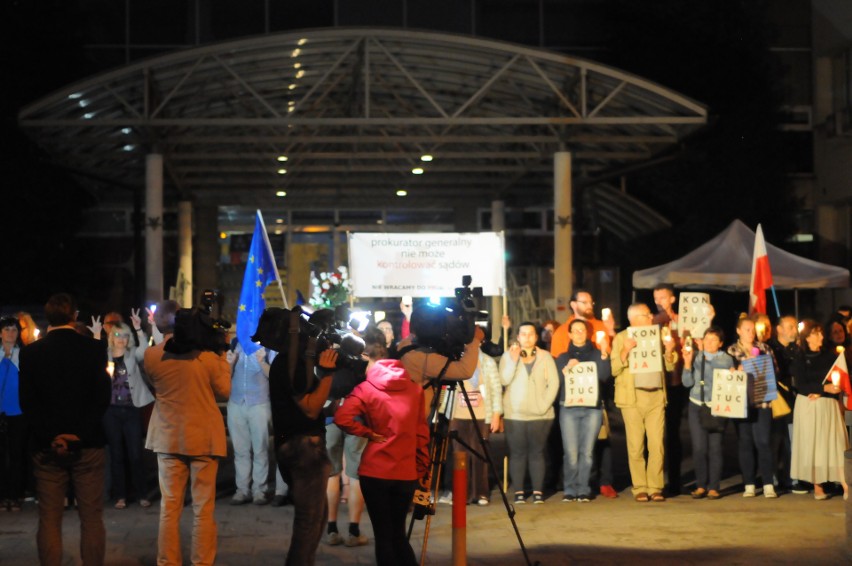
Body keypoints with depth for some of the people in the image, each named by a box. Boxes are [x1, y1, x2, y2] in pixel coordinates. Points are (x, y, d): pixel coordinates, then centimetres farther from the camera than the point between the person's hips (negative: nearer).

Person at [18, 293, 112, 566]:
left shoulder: (31, 352, 0)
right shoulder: (93, 349, -4)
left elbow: (27, 402, -4)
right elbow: (102, 397, -8)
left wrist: (51, 437, -7)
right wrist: (80, 433, -9)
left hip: (48, 448, 1)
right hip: (88, 444, -1)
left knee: (49, 520, 5)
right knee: (92, 518, 6)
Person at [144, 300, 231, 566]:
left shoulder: (151, 355, -5)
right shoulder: (206, 353, -12)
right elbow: (224, 391, -1)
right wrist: (223, 357, 6)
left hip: (168, 437, 2)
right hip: (204, 437, -2)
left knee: (169, 507, 8)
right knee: (203, 508, 4)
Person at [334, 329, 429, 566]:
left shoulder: (366, 389, -6)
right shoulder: (415, 389, 7)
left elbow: (342, 417, -20)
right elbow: (422, 432, 9)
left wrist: (368, 433, -7)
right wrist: (422, 467, 14)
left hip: (375, 471, -3)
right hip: (407, 472, 3)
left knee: (383, 535, 6)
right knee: (399, 534, 16)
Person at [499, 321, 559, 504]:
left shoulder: (545, 357, 6)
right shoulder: (508, 356, 5)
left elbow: (553, 383, 0)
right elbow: (504, 380, -8)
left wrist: (545, 404, -10)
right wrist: (513, 359, -18)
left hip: (540, 415, 0)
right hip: (515, 415, 0)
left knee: (537, 453, 2)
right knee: (517, 453, -1)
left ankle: (538, 491, 5)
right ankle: (518, 492, 2)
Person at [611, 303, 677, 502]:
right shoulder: (622, 338, 2)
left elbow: (670, 366, 14)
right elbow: (614, 369, -6)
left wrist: (669, 351, -5)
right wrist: (626, 350, -19)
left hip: (656, 396, 3)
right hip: (632, 397, -3)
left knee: (657, 445, -1)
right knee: (636, 446, -1)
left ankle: (655, 488, 4)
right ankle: (640, 488, 4)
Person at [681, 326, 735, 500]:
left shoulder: (727, 360, 5)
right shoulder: (695, 357, 7)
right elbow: (688, 382, -1)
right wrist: (687, 363, -10)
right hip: (696, 406, 1)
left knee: (715, 448, -3)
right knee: (699, 448, -3)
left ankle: (714, 487, 3)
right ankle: (701, 485, 6)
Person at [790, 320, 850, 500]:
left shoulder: (830, 354, 8)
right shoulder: (800, 358, 1)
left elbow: (839, 379, 3)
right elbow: (801, 385, -8)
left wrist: (820, 392, -12)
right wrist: (824, 387, -21)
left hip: (828, 404, 2)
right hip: (808, 406, -1)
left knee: (835, 443, -5)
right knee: (812, 444, -1)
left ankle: (845, 485, -11)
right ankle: (817, 487, 2)